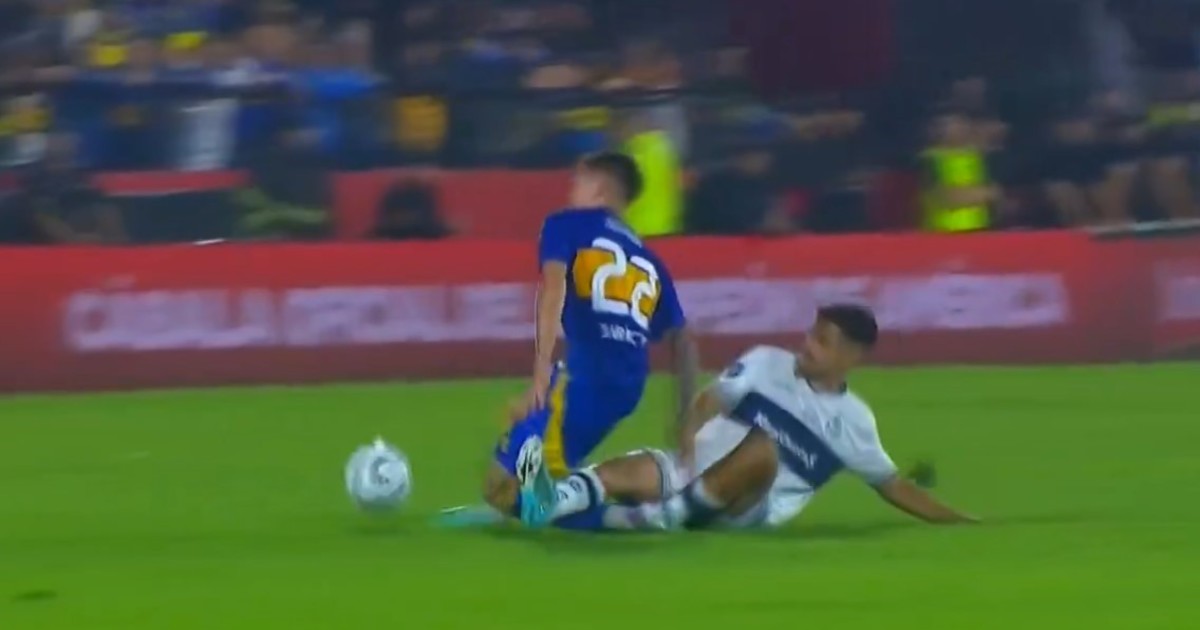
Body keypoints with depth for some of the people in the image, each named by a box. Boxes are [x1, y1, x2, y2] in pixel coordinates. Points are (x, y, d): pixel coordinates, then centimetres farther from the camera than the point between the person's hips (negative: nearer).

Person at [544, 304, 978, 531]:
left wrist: (958, 522, 15)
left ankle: (666, 514, -34)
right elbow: (711, 400, 5)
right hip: (692, 474, 1)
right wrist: (691, 437, -18)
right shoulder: (766, 364, 9)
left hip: (746, 512, -1)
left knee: (763, 449, -34)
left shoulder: (853, 421, 9)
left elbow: (892, 485, 18)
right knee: (629, 474, -31)